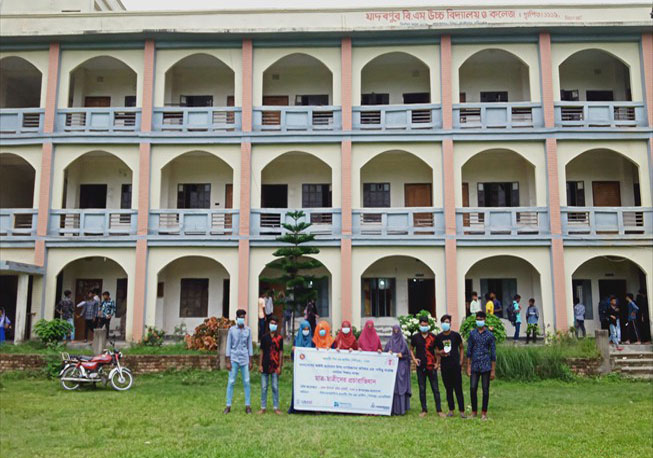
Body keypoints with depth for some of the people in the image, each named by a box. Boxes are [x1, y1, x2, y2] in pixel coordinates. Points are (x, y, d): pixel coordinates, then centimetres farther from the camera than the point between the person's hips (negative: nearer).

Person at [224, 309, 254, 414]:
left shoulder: (248, 330, 6)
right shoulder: (232, 330, 1)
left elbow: (249, 345, 9)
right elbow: (228, 346, 2)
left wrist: (250, 361, 5)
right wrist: (228, 362, -2)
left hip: (244, 359, 1)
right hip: (234, 359, -1)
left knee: (246, 382, 2)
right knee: (231, 382, 0)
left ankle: (248, 405, 8)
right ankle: (228, 406, 6)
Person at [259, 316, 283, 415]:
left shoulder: (279, 338, 2)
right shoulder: (265, 337, 5)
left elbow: (281, 352, 2)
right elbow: (262, 352, 7)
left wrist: (279, 366, -3)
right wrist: (260, 365, 2)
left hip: (275, 366, -1)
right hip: (265, 366, 1)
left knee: (275, 387, 3)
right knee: (264, 387, 5)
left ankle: (276, 408, 10)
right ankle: (263, 407, 13)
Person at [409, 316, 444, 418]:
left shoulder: (433, 337, 2)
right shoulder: (415, 337, 4)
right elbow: (411, 349, 14)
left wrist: (437, 362, -1)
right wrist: (414, 359, -2)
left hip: (431, 367, -1)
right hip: (420, 367, 1)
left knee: (435, 389, 0)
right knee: (422, 389, 6)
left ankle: (439, 410, 7)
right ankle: (424, 410, 15)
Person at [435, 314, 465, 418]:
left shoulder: (455, 335, 0)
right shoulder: (438, 337, 5)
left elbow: (462, 348, 9)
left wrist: (461, 361, 1)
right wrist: (440, 353, -8)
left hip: (455, 365, -2)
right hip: (444, 366, 2)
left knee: (458, 389, -2)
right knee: (448, 389, 7)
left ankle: (462, 410, 2)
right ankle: (451, 410, 15)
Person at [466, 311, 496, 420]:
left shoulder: (490, 335, -1)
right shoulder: (472, 333, 6)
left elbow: (493, 353, 1)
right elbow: (469, 350, 9)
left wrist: (493, 370, -2)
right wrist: (468, 366, 4)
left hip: (486, 366, -2)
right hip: (475, 366, 2)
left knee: (485, 390, 3)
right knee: (472, 388, 0)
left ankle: (484, 413, 14)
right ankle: (474, 411, 14)